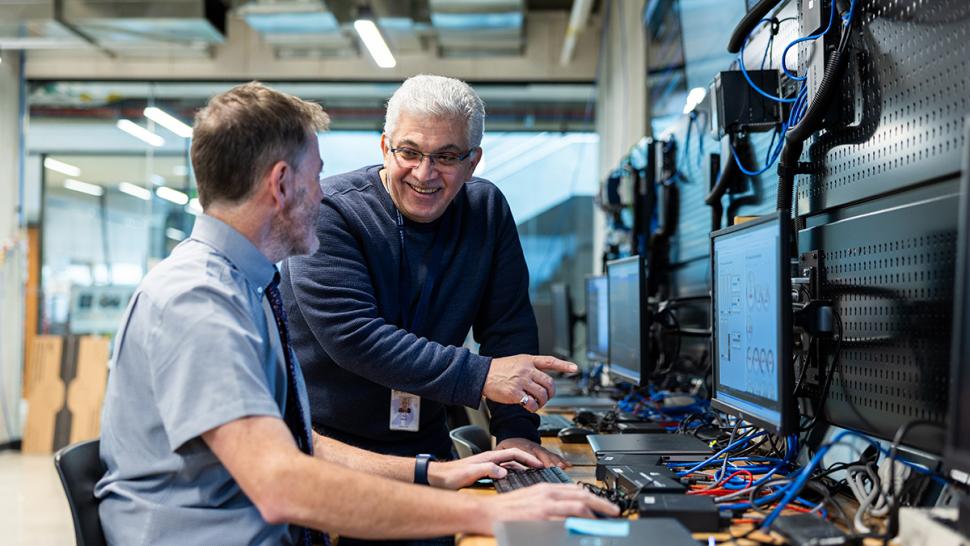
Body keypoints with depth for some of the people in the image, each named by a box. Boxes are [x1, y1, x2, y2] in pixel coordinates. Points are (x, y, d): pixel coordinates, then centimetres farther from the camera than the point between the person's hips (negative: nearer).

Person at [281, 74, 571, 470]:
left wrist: (516, 432, -9)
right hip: (320, 442, -5)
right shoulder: (329, 213, -13)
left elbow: (509, 328, 3)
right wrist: (481, 377, -27)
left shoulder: (487, 210, 2)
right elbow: (353, 336, -23)